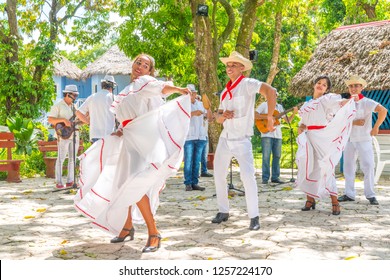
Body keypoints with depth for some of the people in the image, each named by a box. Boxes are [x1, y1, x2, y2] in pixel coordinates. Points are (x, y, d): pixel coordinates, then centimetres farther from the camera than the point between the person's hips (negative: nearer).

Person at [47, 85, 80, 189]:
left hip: (74, 135, 7)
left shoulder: (74, 106, 18)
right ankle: (58, 182, -6)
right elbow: (50, 119, -11)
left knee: (72, 158, 7)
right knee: (61, 158, -7)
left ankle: (70, 181, 13)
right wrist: (64, 120, -21)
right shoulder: (58, 106, -3)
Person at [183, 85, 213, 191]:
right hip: (188, 137, -4)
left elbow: (210, 117, 14)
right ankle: (188, 184, 0)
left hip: (201, 137, 4)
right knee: (188, 161, -4)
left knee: (197, 161, 6)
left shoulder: (200, 104, 16)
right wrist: (193, 113, -30)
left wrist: (208, 107, -6)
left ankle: (195, 183, 10)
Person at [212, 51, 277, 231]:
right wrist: (223, 115, -10)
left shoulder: (247, 84, -7)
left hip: (242, 140, -7)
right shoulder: (224, 92, 14)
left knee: (247, 176, -17)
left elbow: (270, 91, -23)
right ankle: (223, 212, 23)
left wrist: (269, 117, -25)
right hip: (225, 139, 7)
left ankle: (254, 217, -7)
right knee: (218, 175, 9)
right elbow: (218, 119, 14)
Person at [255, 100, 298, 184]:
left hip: (277, 135, 5)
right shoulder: (264, 105, 3)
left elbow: (288, 120, 15)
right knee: (266, 156, -7)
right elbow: (255, 116, -9)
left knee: (277, 156, 5)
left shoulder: (279, 107, 17)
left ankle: (275, 177, 11)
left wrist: (294, 113, -1)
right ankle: (265, 178, -2)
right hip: (267, 134, -5)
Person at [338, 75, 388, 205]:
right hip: (349, 139, 5)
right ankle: (349, 194, 16)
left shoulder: (366, 102, -8)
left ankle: (370, 195, 5)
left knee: (368, 166, -5)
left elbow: (383, 110, -21)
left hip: (364, 139, -5)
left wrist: (375, 127, -18)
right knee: (348, 166, 8)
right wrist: (354, 122, -15)